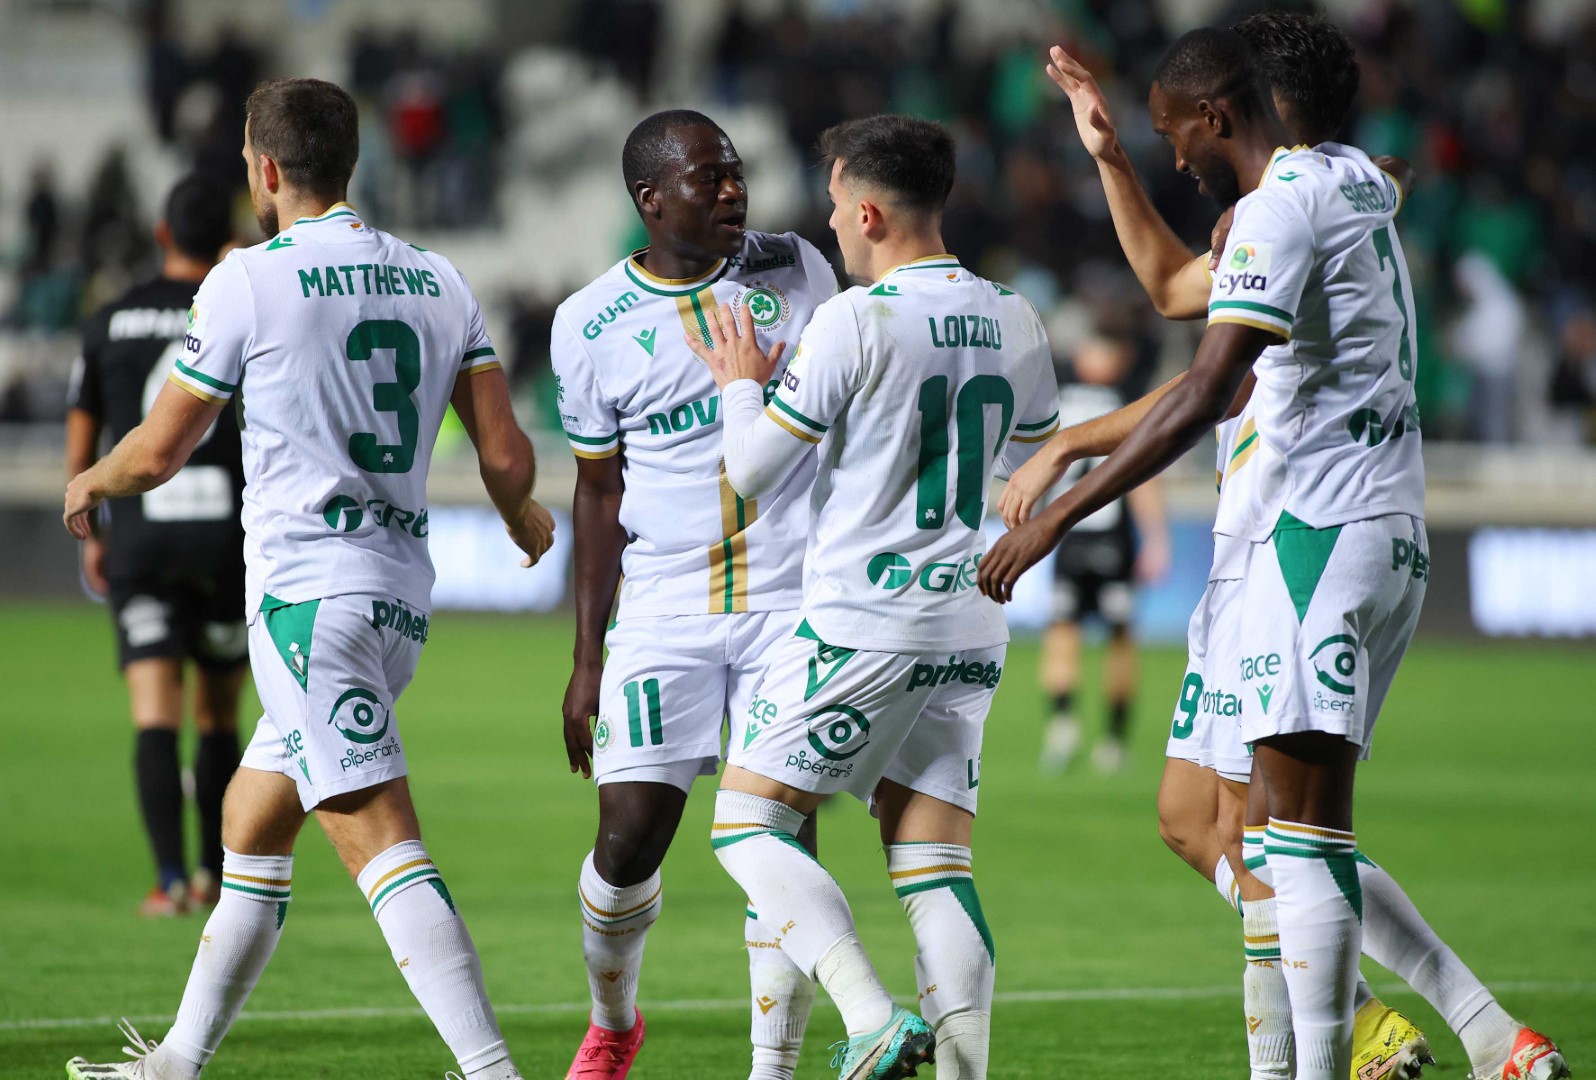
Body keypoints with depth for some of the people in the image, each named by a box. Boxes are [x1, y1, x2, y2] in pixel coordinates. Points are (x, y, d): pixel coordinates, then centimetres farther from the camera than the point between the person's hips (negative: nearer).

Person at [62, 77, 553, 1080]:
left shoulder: (249, 281, -7)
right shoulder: (441, 284, 9)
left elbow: (159, 452, -1)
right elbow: (506, 455, 7)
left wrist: (90, 483, 22)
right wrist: (525, 518, 29)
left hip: (309, 593, -8)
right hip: (402, 593, 8)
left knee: (381, 841, -14)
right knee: (251, 821, 19)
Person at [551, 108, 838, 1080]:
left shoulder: (797, 271, 4)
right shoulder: (594, 325, 1)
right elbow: (601, 495, 7)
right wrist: (588, 657, 5)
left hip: (794, 597, 1)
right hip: (663, 608, 0)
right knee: (629, 839, -5)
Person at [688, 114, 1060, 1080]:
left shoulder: (854, 324, -12)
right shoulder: (1015, 323, 8)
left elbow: (752, 472, -6)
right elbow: (1032, 463, 24)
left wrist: (742, 384, 12)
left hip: (859, 627, -6)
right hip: (969, 629, 6)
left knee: (748, 824, 2)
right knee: (934, 865, 7)